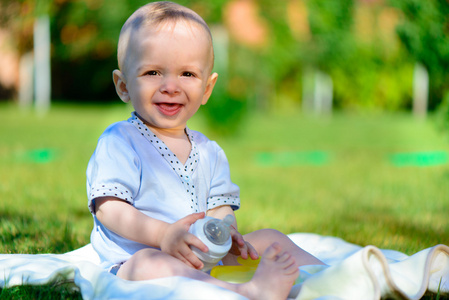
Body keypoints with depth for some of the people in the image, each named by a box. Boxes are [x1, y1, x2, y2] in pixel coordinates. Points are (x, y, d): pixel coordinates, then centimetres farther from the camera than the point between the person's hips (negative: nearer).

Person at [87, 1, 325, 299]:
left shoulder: (209, 152, 15)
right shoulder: (119, 142, -5)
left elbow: (219, 210, 11)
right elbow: (108, 208, -13)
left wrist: (227, 234, -15)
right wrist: (163, 235, -28)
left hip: (206, 265, 7)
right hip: (130, 263, -7)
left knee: (269, 238, 4)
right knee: (149, 262, -38)